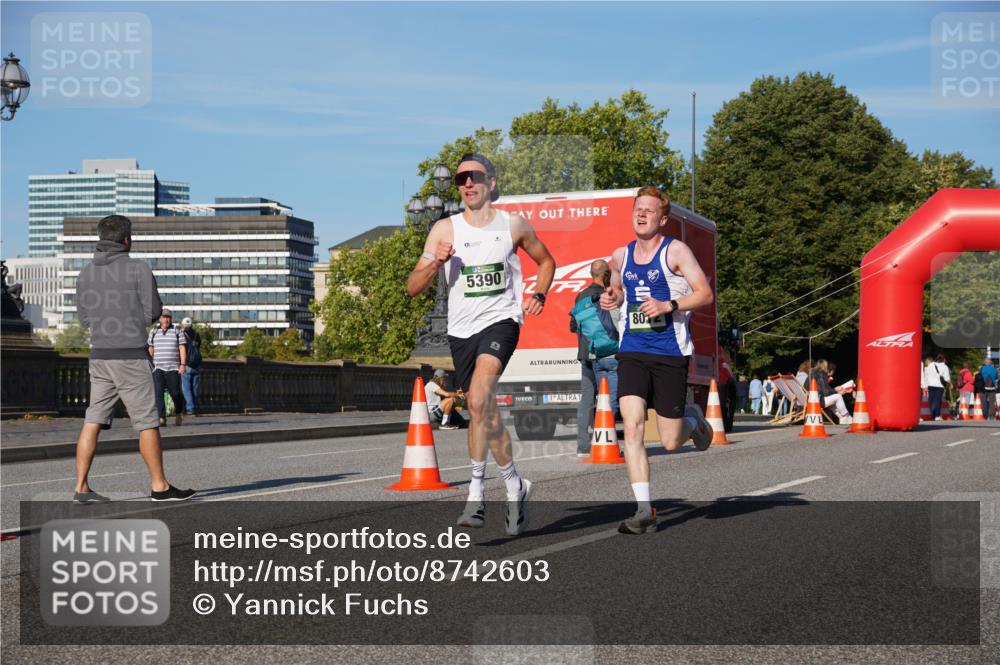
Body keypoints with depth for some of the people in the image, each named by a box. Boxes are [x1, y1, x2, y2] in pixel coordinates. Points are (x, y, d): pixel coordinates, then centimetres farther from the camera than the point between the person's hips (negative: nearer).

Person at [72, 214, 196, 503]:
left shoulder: (86, 272, 7)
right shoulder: (138, 268, -9)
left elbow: (84, 317, 12)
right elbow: (153, 312, -7)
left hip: (99, 355, 5)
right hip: (130, 356, -5)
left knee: (93, 421, 5)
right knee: (147, 422, 2)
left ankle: (82, 487, 1)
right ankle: (159, 486, 8)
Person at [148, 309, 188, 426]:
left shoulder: (177, 332, 6)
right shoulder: (153, 332, 15)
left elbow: (182, 349, 1)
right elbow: (150, 349, 20)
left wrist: (183, 364, -9)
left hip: (173, 368, -2)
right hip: (157, 368, 2)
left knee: (175, 393, 1)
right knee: (158, 393, -11)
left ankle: (178, 412, 29)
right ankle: (162, 418, -15)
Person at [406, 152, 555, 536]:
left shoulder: (513, 225, 4)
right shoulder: (444, 230, 4)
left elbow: (546, 261, 22)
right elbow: (412, 288, 2)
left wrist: (538, 295, 4)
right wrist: (435, 263, -17)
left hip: (501, 321, -3)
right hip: (462, 329, 3)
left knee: (478, 400, -26)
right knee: (485, 413, 10)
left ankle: (476, 490, -23)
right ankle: (515, 487, 29)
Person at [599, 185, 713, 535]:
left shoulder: (675, 250, -3)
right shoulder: (621, 256, 12)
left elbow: (705, 294, -7)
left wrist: (669, 305, -20)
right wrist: (611, 298, 8)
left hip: (670, 353, -3)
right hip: (632, 352, 3)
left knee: (671, 442, 2)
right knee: (632, 427, -15)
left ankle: (693, 421, 39)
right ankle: (644, 510, -11)